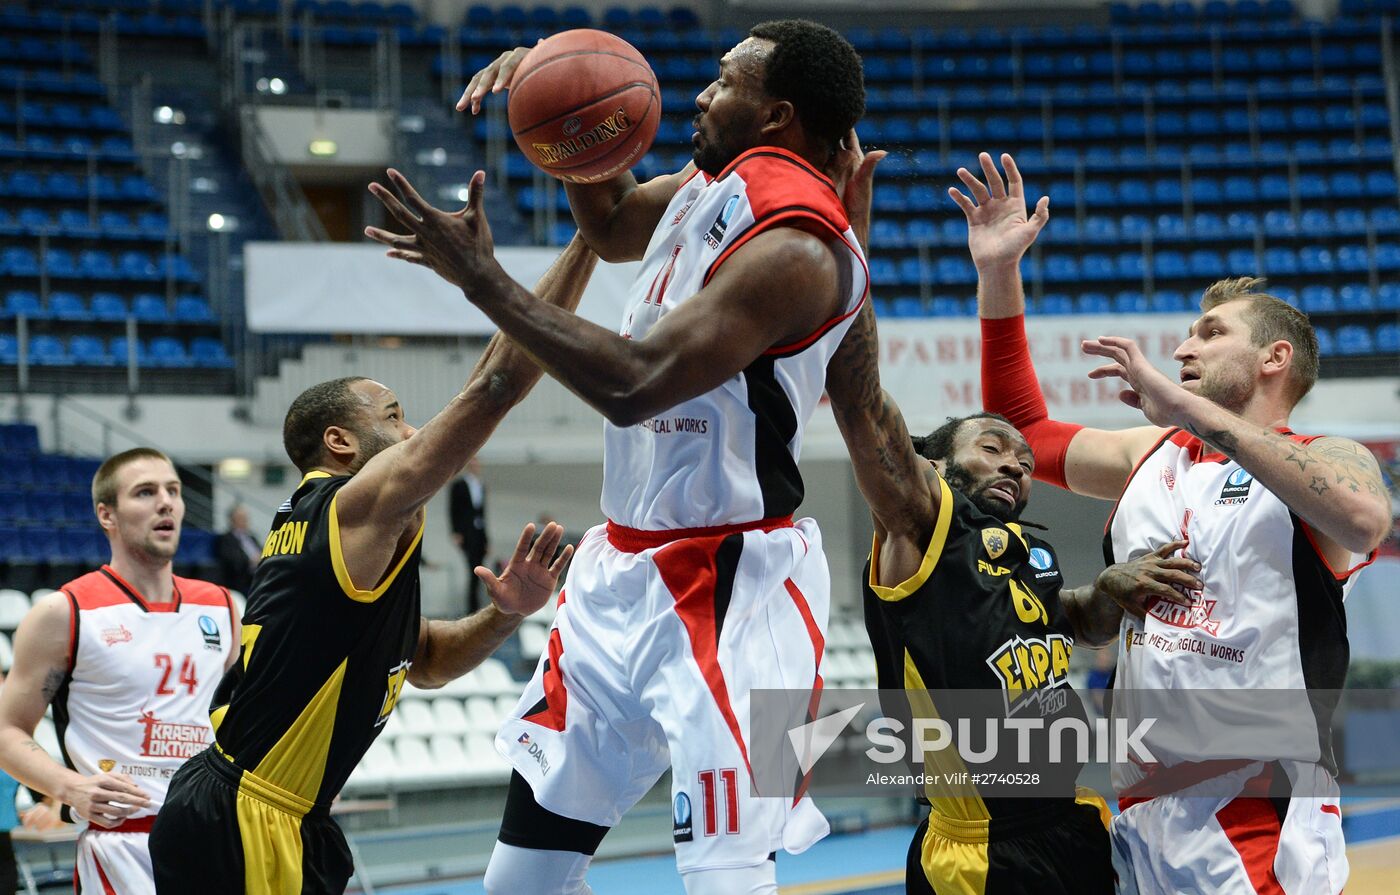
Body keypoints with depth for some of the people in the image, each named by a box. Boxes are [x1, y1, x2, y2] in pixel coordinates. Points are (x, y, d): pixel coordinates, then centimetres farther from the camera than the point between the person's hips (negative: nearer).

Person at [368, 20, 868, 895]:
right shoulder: (715, 180, 7)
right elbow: (612, 222, 29)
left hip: (729, 584, -9)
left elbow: (633, 385, -28)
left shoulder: (795, 246, -21)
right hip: (625, 564, 9)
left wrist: (481, 277, -20)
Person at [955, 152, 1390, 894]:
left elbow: (1364, 520, -26)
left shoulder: (1326, 459, -3)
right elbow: (1024, 432, 28)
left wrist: (1194, 411, -27)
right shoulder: (1152, 454, 17)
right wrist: (998, 274, 18)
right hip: (1142, 808, 6)